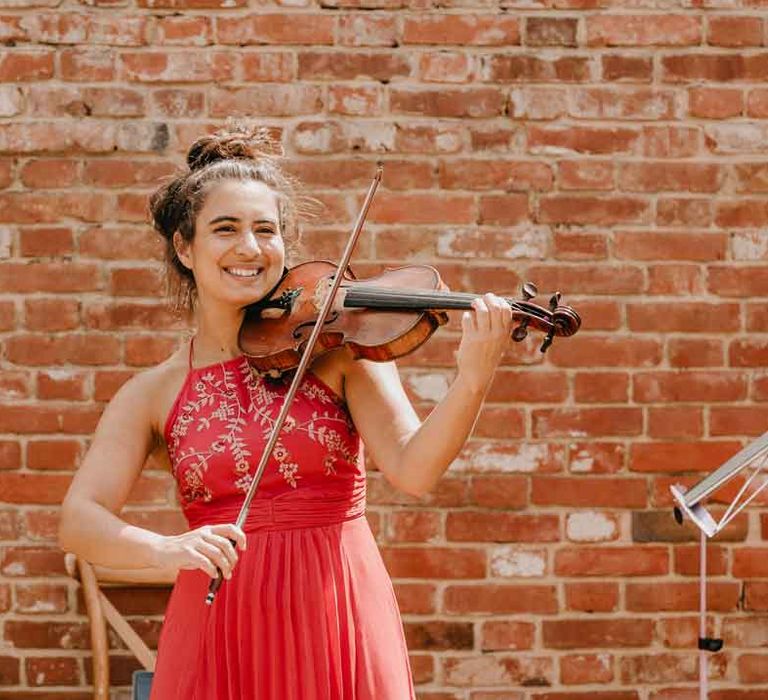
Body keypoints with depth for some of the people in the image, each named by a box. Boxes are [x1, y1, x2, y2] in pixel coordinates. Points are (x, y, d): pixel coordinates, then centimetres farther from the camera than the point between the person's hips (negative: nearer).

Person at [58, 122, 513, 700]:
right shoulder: (153, 394, 3)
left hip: (340, 622, -1)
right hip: (219, 635, 1)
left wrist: (473, 380, -30)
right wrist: (163, 549, -27)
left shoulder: (338, 345, 0)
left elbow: (413, 470, -12)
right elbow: (79, 521, -7)